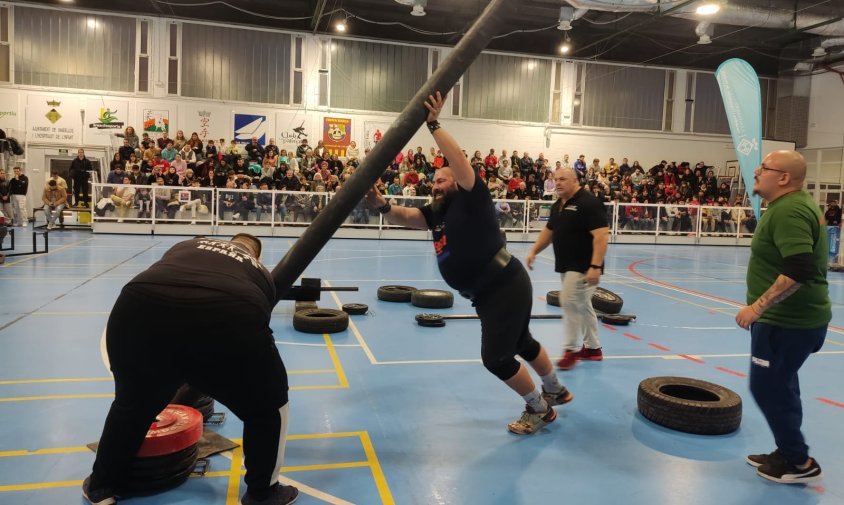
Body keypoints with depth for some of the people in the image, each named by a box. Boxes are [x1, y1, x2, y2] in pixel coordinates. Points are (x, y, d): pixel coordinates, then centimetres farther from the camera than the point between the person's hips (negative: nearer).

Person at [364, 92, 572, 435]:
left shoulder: (470, 200, -12)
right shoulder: (437, 213, 9)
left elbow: (461, 162, -27)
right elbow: (403, 217, -1)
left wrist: (434, 125, -28)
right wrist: (382, 206, -21)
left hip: (507, 287, -9)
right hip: (488, 293, 9)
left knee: (496, 357, -6)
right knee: (521, 344, 25)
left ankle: (539, 409, 17)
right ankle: (556, 391, 48)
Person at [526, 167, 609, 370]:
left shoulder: (588, 203, -16)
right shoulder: (558, 205, 11)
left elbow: (601, 235, -23)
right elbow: (548, 231, 23)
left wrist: (595, 266, -29)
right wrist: (534, 251, 14)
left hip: (583, 267, -9)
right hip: (566, 266, 9)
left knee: (570, 302, -10)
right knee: (582, 305, 15)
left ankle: (571, 349, 2)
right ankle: (593, 348, 26)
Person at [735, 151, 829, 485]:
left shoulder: (789, 211, -22)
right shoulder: (794, 205, 11)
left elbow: (798, 271, -32)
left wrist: (757, 306, -26)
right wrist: (764, 308, 24)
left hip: (787, 321, -11)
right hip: (794, 317, 11)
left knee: (767, 387, 1)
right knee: (780, 386, 19)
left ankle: (799, 463, 14)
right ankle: (788, 453, 31)